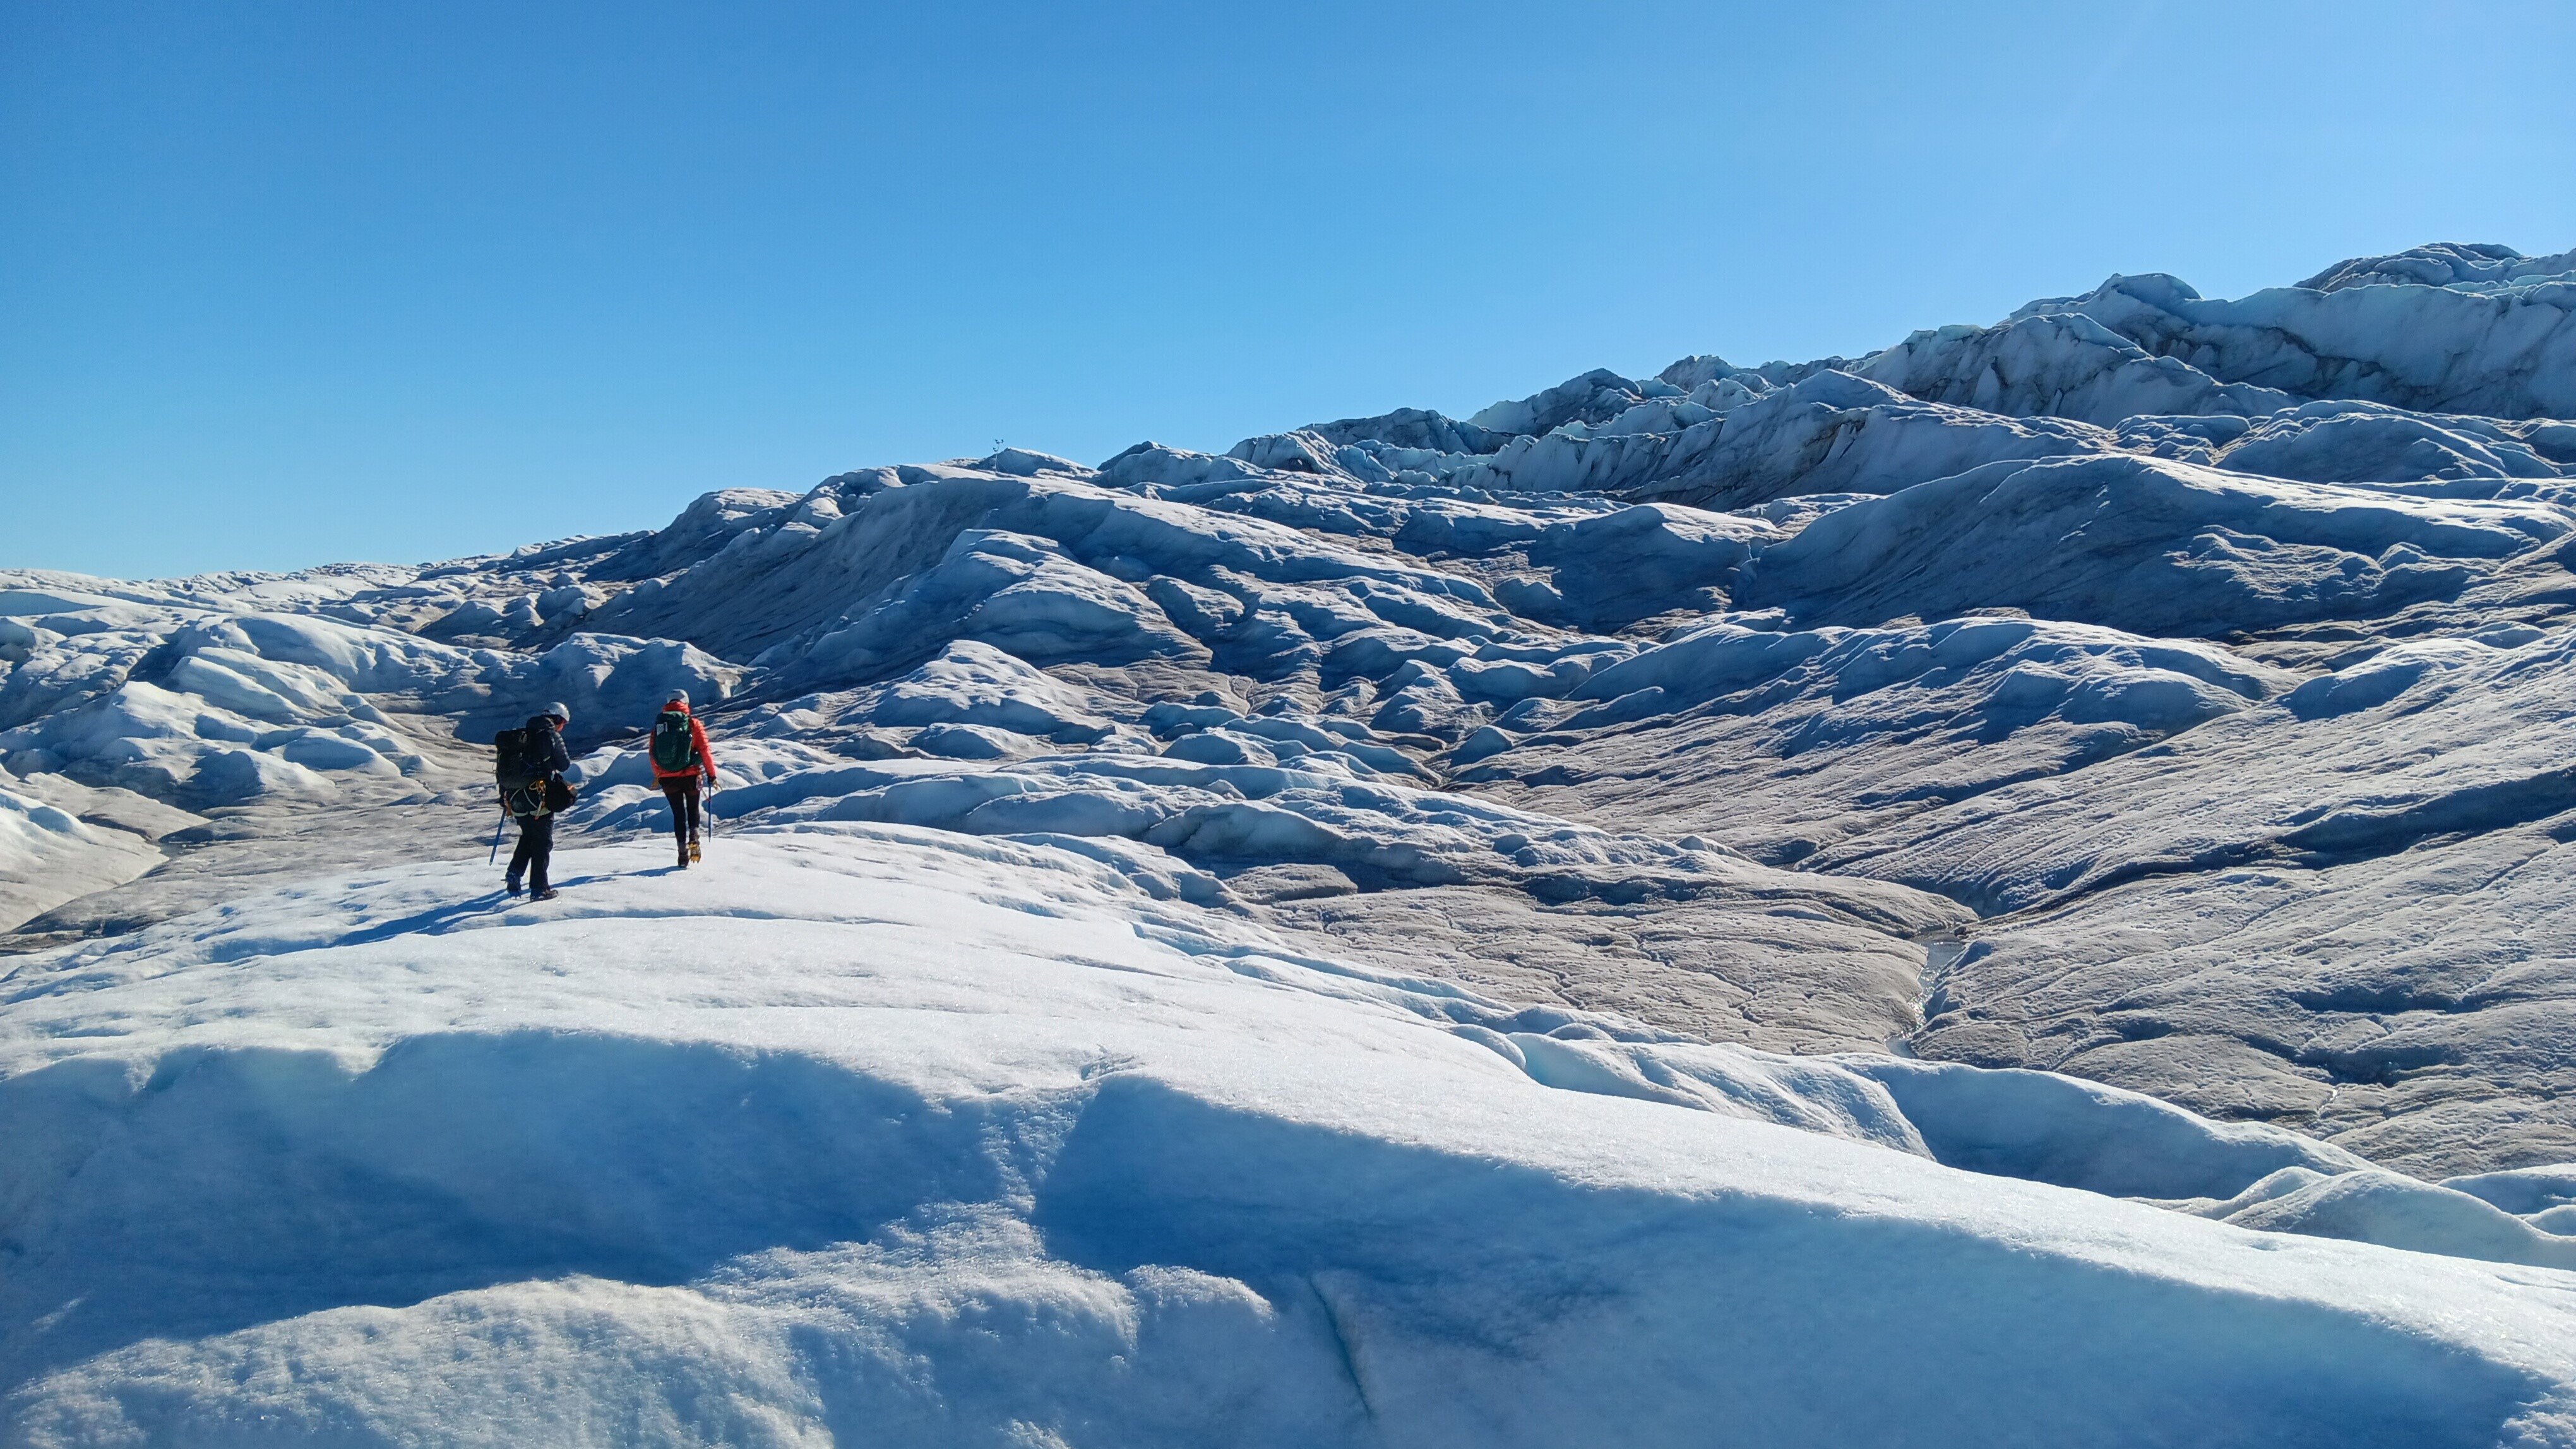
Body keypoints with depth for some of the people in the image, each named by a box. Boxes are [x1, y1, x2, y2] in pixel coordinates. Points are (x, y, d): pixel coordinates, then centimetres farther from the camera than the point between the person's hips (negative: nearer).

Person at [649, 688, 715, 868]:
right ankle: (693, 838, -3)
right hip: (690, 776, -2)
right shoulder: (693, 723, -5)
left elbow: (653, 754, 9)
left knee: (678, 814, 12)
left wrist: (657, 776, 23)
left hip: (667, 778, 2)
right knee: (693, 809, 20)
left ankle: (683, 852, 7)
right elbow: (704, 750, -8)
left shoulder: (658, 724, 3)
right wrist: (711, 774, 0)